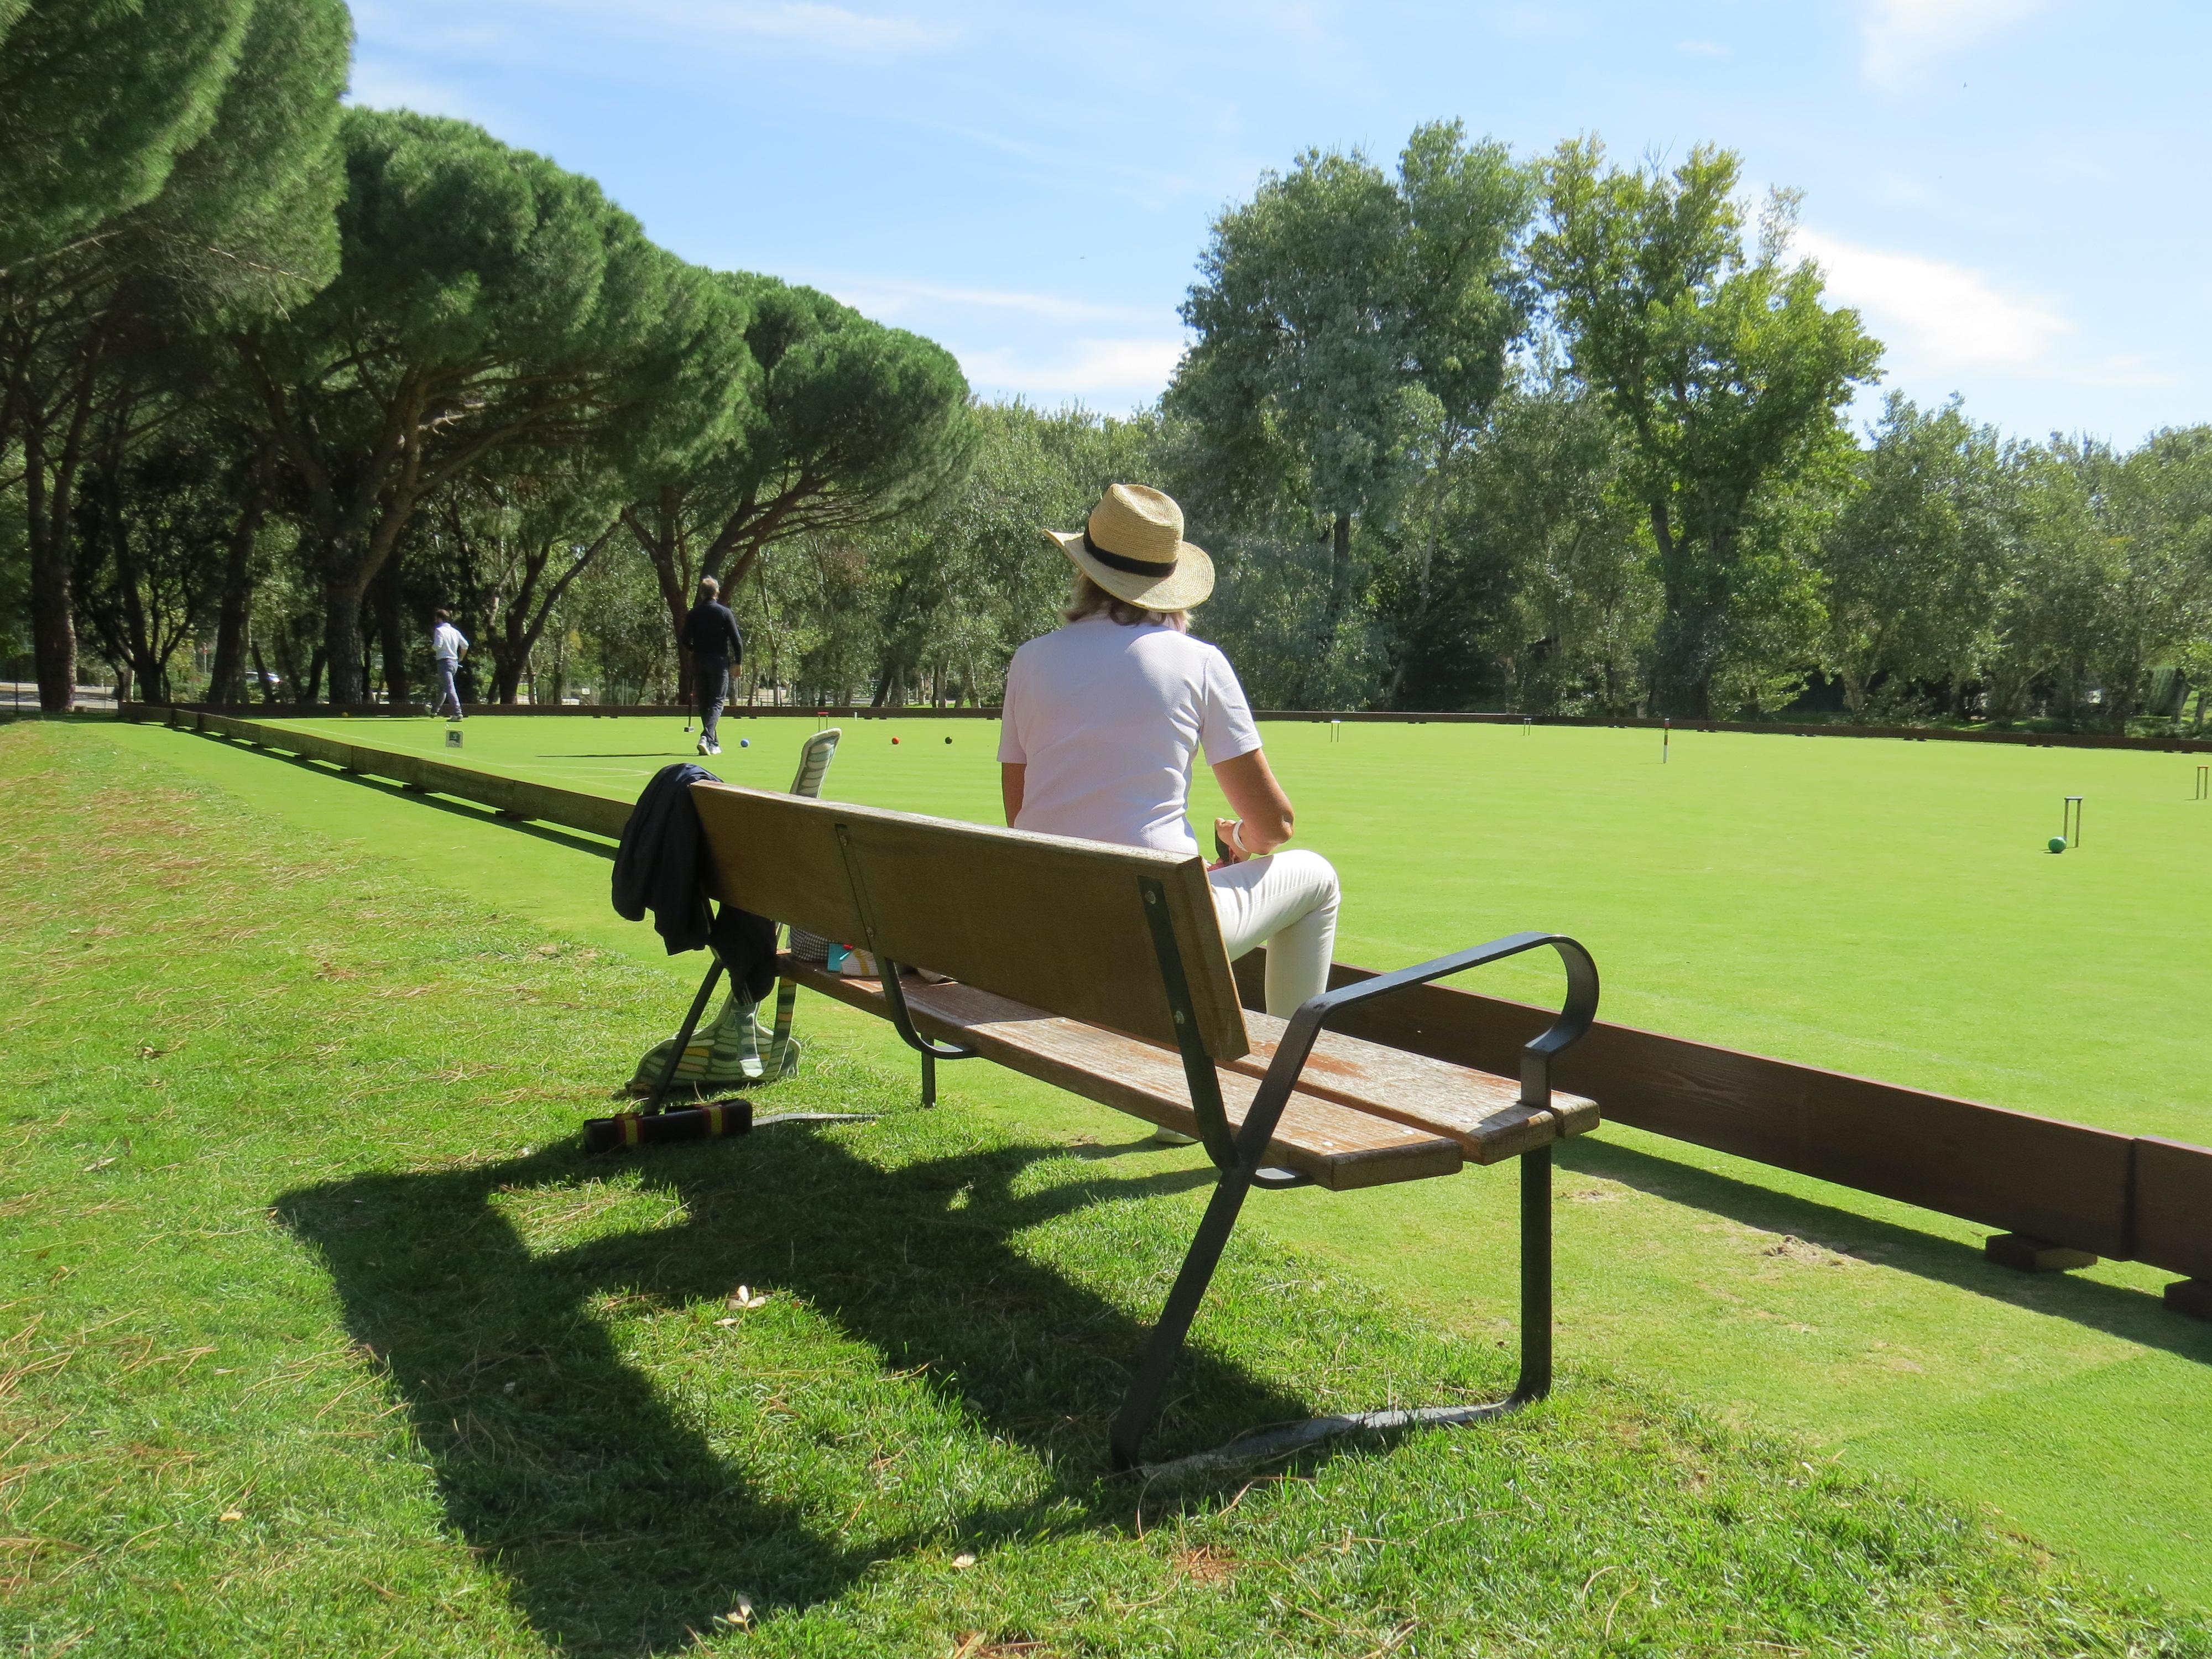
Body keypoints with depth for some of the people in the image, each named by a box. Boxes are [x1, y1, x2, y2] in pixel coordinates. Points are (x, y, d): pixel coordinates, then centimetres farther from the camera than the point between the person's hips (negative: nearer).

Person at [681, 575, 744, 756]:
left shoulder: (693, 614, 2)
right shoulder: (725, 612, -5)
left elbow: (686, 641, 0)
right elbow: (736, 639, -7)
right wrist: (738, 662, 2)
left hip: (699, 661, 3)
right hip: (719, 661, -3)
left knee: (704, 703, 12)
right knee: (717, 702, -2)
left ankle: (714, 743, 16)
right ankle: (706, 737, -23)